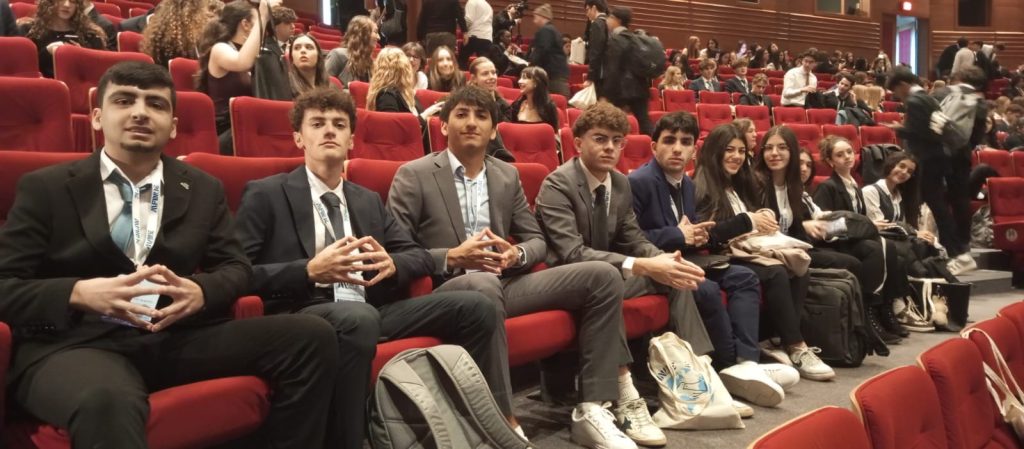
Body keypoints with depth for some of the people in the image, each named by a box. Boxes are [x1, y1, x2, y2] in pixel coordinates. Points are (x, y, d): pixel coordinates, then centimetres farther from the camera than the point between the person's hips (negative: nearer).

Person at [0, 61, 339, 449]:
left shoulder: (204, 189, 16)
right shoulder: (45, 188, 8)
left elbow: (235, 267, 14)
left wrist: (200, 292, -10)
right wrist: (80, 293, -18)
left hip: (177, 339, 5)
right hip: (75, 344, -4)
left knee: (311, 336, -14)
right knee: (108, 402, -44)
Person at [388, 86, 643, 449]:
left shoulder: (508, 175, 15)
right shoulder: (413, 175, -1)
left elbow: (537, 240, 16)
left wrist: (516, 255, -8)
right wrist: (451, 258, -21)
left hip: (505, 283, 6)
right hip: (447, 291, -5)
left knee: (603, 275, -9)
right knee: (483, 284, -41)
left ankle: (591, 408, -12)